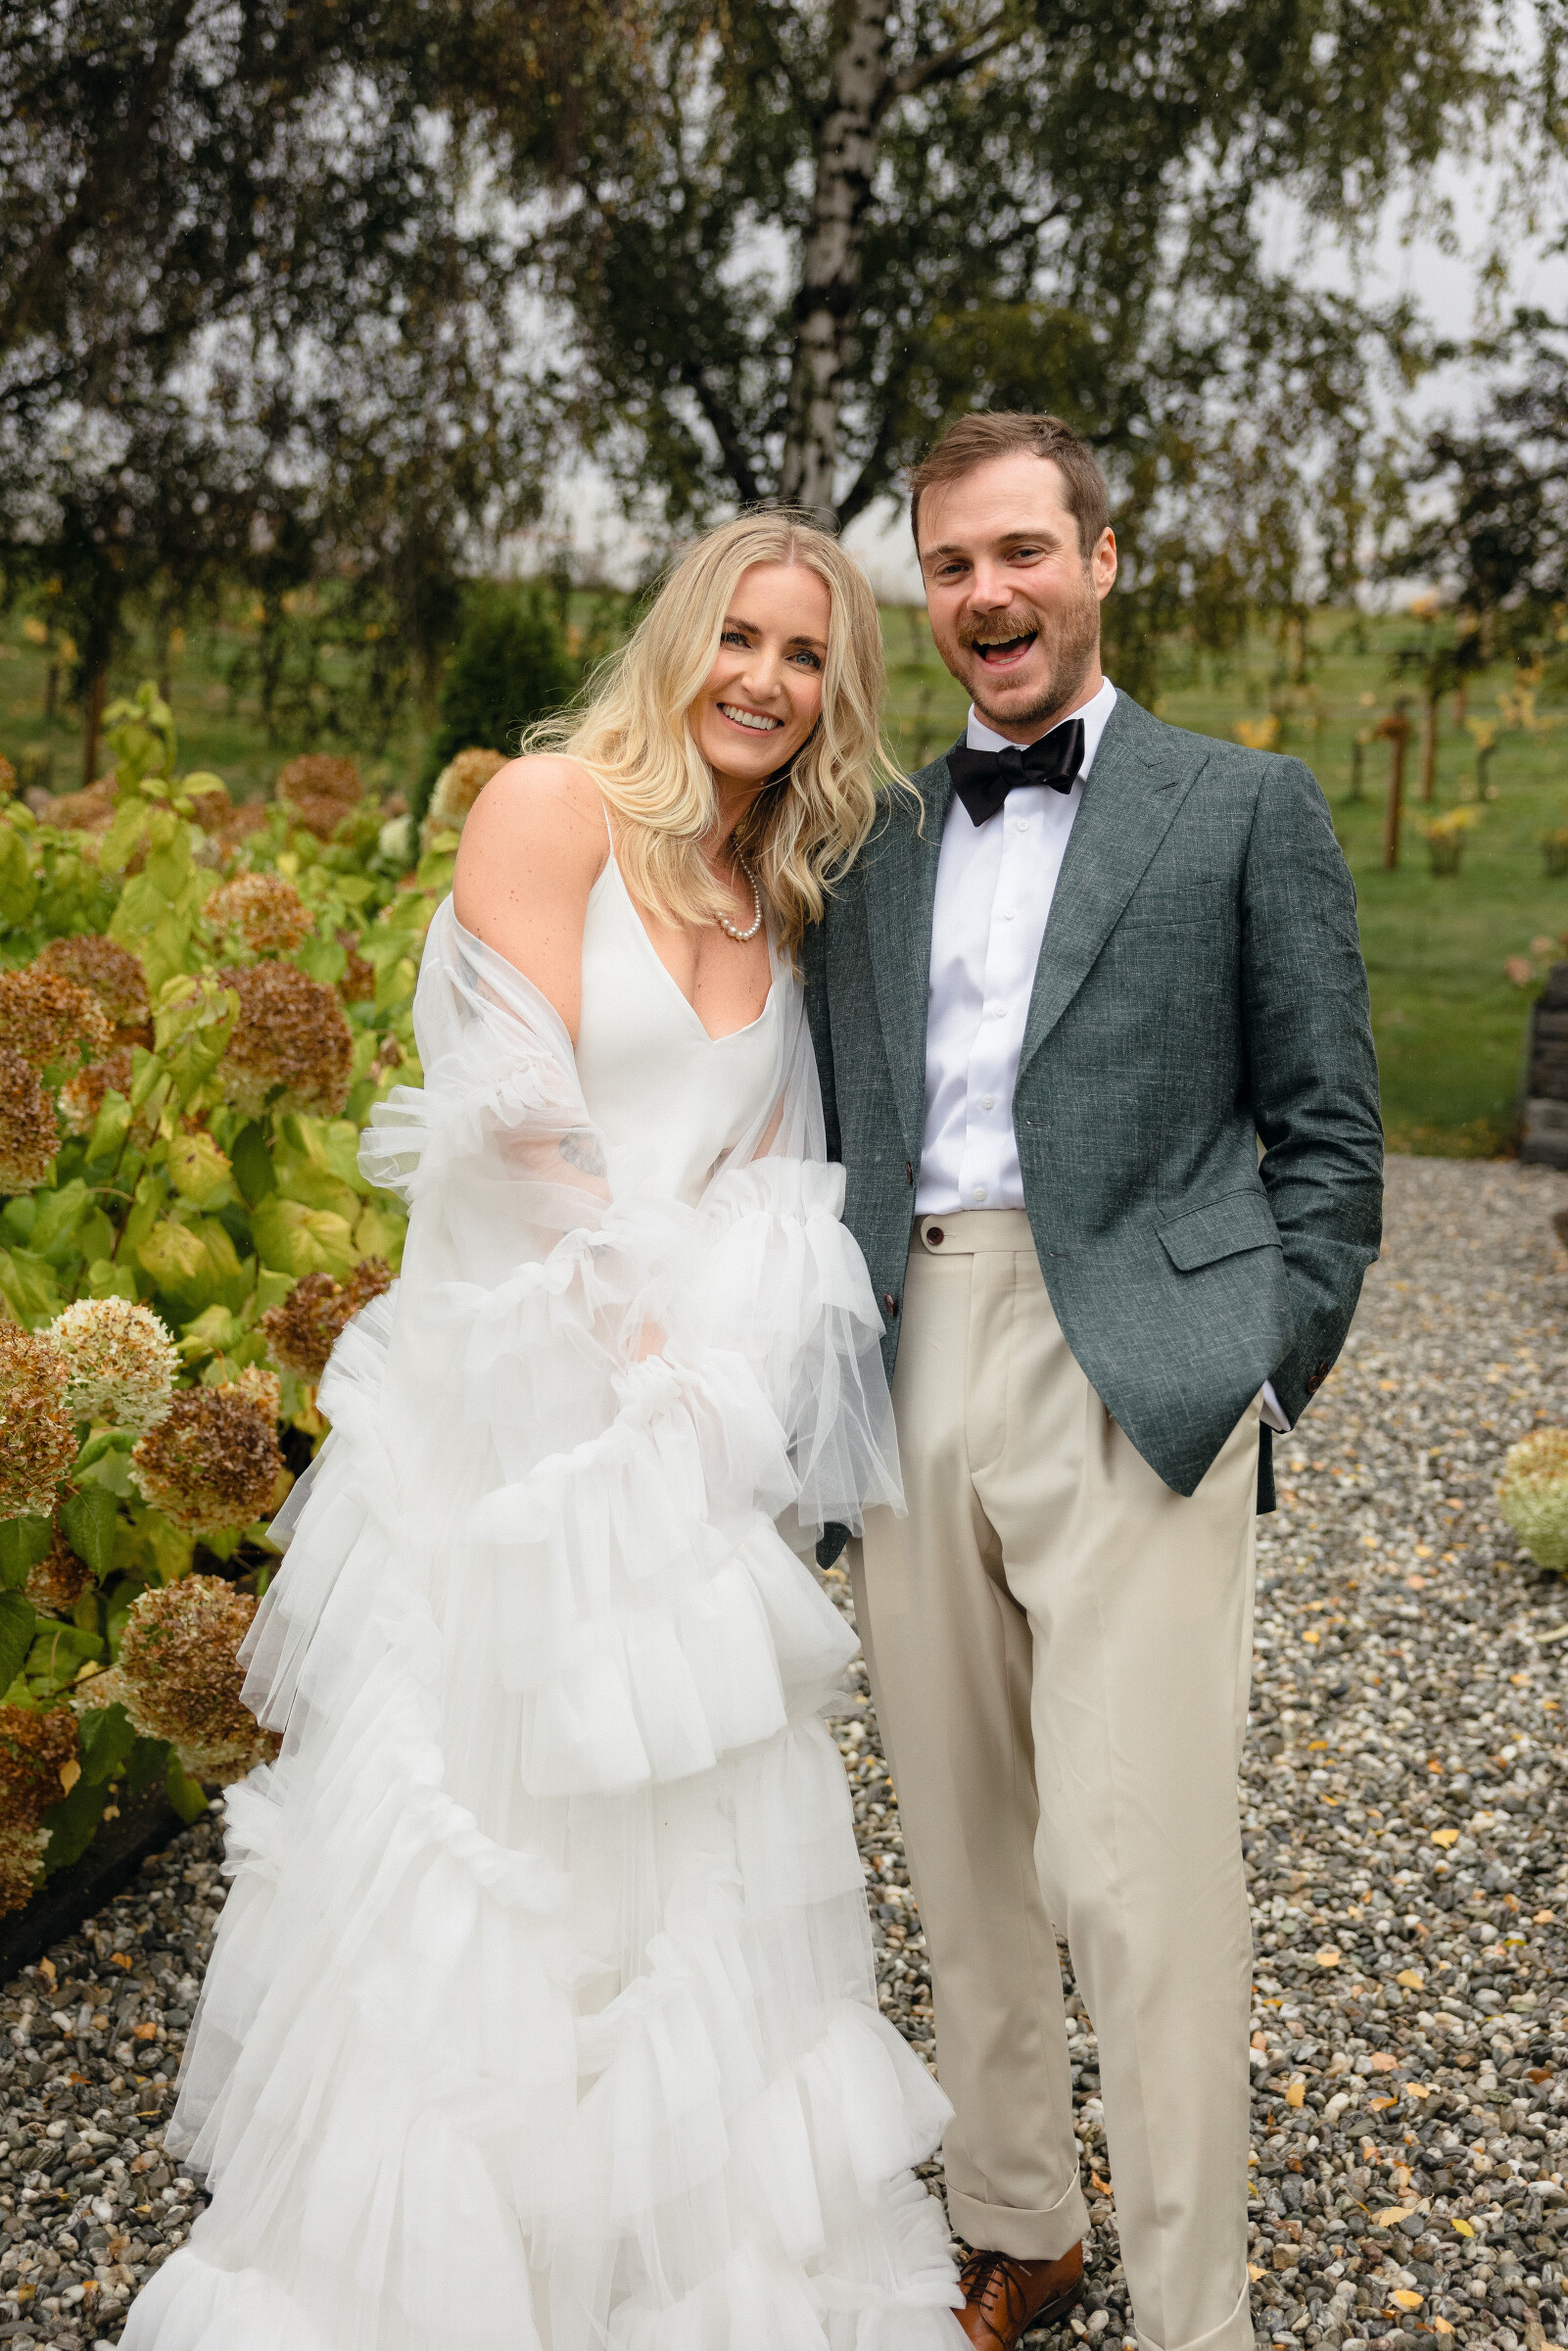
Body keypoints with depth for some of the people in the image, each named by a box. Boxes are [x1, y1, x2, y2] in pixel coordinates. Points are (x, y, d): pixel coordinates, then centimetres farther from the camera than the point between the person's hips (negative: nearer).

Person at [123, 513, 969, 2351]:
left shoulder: (777, 900, 12)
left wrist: (734, 1394, -6)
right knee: (479, 1835, 4)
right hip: (516, 1403, -6)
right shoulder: (554, 804, -7)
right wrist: (648, 1342, -15)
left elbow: (771, 1166, 10)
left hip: (689, 1423, 6)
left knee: (687, 1839, 16)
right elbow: (524, 1113, -15)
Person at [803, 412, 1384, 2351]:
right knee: (960, 1857, 13)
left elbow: (1328, 1135, 4)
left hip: (1129, 1375, -4)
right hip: (906, 1375, 4)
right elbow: (833, 1129, 17)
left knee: (1138, 1876, -7)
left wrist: (1259, 1381, -4)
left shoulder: (1243, 806, 8)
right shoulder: (872, 839, 18)